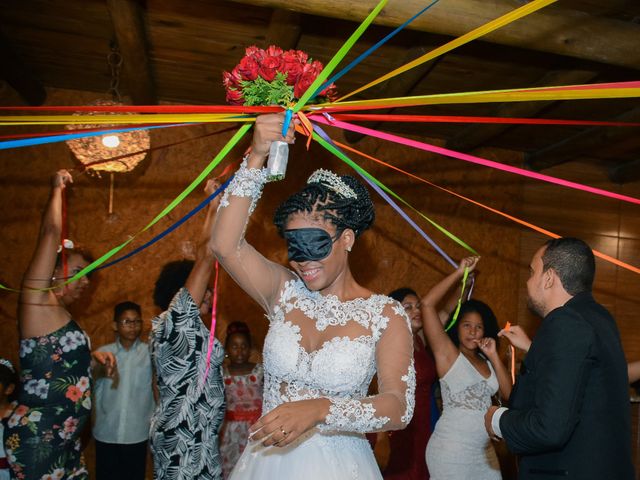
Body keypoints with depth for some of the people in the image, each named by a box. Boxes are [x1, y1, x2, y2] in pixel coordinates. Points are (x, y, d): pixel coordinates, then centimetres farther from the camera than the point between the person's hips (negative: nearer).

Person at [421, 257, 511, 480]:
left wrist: (493, 356, -4)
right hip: (451, 451, -6)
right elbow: (426, 304, -17)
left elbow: (508, 394, 1)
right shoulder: (447, 353, -6)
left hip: (484, 450, 6)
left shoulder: (485, 361, 11)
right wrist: (459, 273, -11)